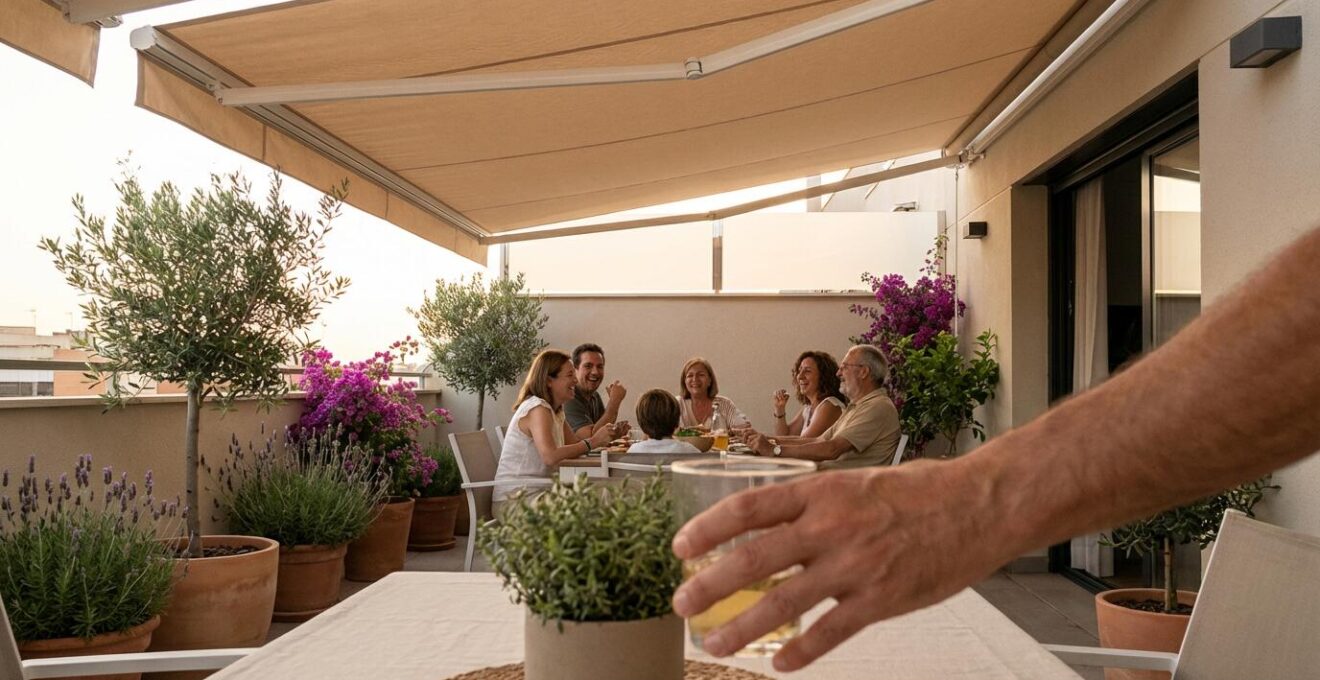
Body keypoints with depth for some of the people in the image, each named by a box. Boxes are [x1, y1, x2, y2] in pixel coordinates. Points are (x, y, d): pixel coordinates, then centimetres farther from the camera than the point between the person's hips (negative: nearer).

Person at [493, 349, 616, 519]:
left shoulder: (556, 410, 14)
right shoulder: (537, 409, -16)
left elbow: (574, 445, 11)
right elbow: (550, 456, -30)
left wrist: (608, 436, -2)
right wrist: (592, 441, -26)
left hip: (534, 494, 9)